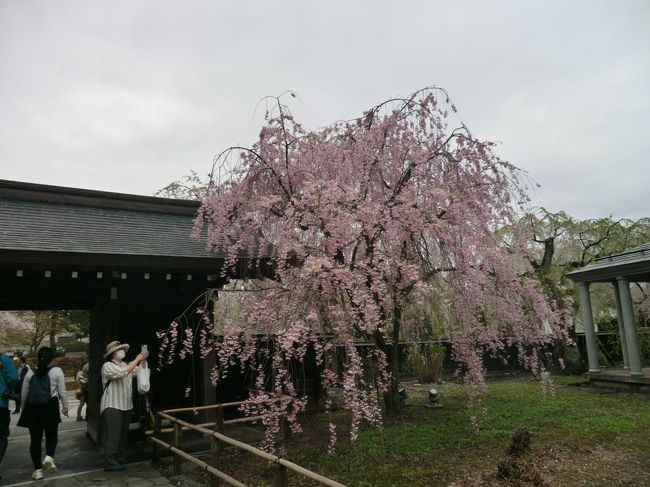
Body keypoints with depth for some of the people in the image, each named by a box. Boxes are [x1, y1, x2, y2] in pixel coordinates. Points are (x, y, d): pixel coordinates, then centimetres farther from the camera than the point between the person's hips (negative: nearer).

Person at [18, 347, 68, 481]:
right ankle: (49, 456, -8)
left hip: (32, 408, 2)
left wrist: (24, 408, 28)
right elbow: (62, 392, -1)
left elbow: (23, 394, 13)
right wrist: (65, 407, 10)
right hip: (50, 406, -2)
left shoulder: (30, 373, 7)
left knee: (35, 438, 9)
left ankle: (37, 469, 9)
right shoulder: (57, 371, -2)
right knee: (52, 434, 16)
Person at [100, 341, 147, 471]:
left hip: (127, 406, 7)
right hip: (112, 406, -7)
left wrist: (143, 360, -8)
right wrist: (137, 359, -22)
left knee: (123, 434, 15)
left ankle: (120, 457, 28)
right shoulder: (108, 366, -11)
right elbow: (123, 373, -26)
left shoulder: (126, 365, 11)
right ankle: (110, 463, -1)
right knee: (113, 435, -5)